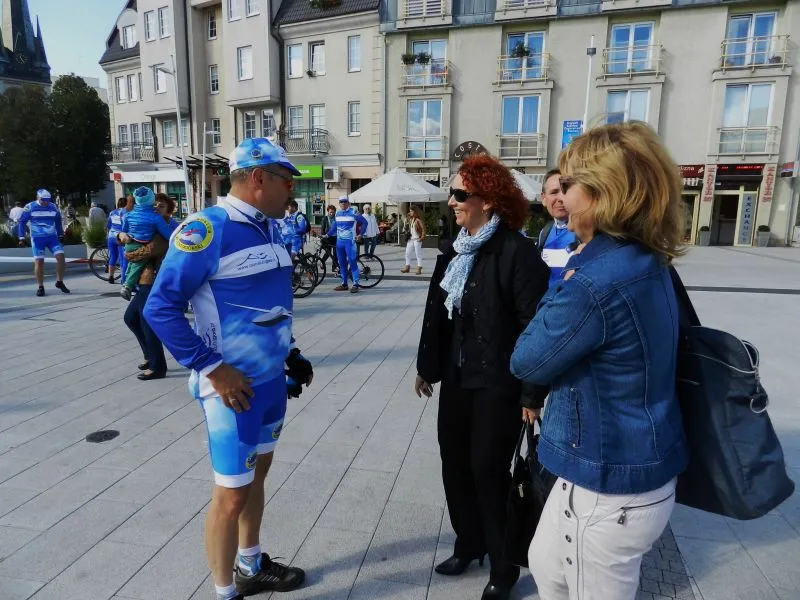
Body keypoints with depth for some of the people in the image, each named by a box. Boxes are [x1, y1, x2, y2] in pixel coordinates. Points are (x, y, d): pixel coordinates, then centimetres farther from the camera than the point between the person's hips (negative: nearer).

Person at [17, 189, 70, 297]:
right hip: (37, 238, -2)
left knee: (60, 256, -12)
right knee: (39, 262, -5)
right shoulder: (30, 207, -5)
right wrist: (21, 238, -3)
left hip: (52, 237, 2)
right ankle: (41, 287, 6)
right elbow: (22, 222, 1)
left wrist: (60, 235, 17)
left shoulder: (53, 207, 3)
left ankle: (60, 282, 4)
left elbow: (58, 221, 17)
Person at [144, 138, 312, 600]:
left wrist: (289, 354, 11)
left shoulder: (270, 229, 7)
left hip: (274, 380, 8)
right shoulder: (206, 230, -17)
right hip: (235, 387, -8)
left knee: (257, 475, 21)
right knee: (232, 494, 5)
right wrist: (214, 369, -21)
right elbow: (161, 308, -18)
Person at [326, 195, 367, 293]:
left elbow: (364, 222, 0)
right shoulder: (337, 213, 12)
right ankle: (344, 284, 16)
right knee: (342, 263, 9)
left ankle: (355, 284, -8)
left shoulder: (353, 212, -4)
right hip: (339, 241, 6)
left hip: (350, 241, -6)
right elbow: (334, 226, 21)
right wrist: (328, 235, 13)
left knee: (352, 262, -10)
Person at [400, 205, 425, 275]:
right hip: (411, 239, 8)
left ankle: (419, 269, 2)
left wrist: (422, 237, -17)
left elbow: (423, 229, -13)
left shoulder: (418, 220, -11)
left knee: (418, 254, -2)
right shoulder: (410, 219, 12)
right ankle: (407, 267, 21)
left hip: (417, 240, -8)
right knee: (407, 253, 11)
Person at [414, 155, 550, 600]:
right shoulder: (456, 251, 8)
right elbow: (438, 313, 13)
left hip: (498, 385, -7)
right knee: (455, 465, 15)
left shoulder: (518, 252, -16)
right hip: (457, 379, 7)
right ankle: (468, 545, 39)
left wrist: (533, 393, -18)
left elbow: (535, 326, -18)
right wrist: (428, 366, 18)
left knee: (489, 472, 5)